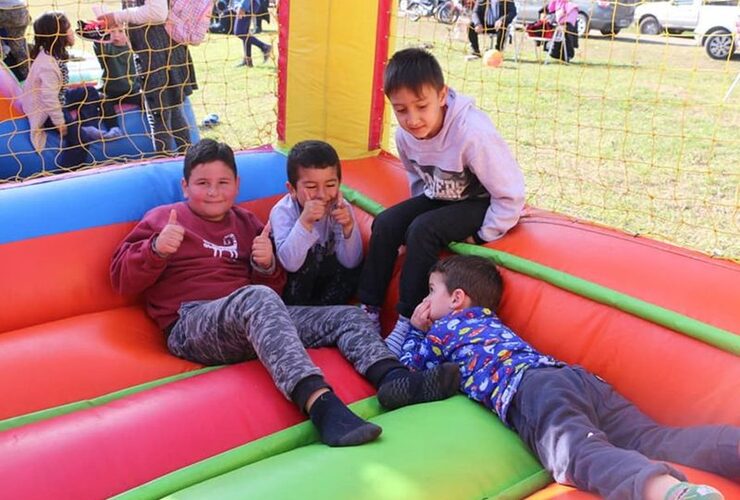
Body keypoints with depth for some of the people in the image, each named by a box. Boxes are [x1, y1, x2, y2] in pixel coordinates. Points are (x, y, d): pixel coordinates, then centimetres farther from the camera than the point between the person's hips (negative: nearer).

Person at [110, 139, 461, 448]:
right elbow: (122, 280, 5)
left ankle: (394, 378, -37)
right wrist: (156, 249, -15)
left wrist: (266, 266, -1)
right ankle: (321, 404, -59)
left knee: (347, 316, -7)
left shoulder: (247, 223, 23)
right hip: (193, 324, -6)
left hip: (251, 319, 6)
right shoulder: (164, 218, 12)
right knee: (256, 298, -39)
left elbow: (273, 288, 23)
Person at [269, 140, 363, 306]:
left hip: (324, 277, 3)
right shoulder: (282, 211, -23)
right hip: (290, 282, -3)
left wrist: (348, 227, -35)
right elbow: (290, 264, -36)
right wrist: (305, 221, -47)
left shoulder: (342, 208, -16)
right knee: (309, 256, -30)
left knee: (355, 266, -20)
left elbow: (351, 263, -18)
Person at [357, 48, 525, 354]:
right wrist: (419, 210, 8)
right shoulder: (405, 134, -13)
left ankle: (408, 322, -16)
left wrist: (483, 236, -17)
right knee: (385, 224, -13)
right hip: (438, 198, 6)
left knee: (423, 230, -29)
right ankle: (369, 311, -3)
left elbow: (510, 194, -24)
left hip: (480, 203, -6)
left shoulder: (473, 133, -33)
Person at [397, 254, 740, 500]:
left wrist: (415, 329, 50)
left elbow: (409, 369, 37)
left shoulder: (444, 327, 22)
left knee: (579, 450, -33)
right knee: (655, 439, -10)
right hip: (576, 376, 7)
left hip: (529, 388, -7)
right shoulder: (490, 320, 41)